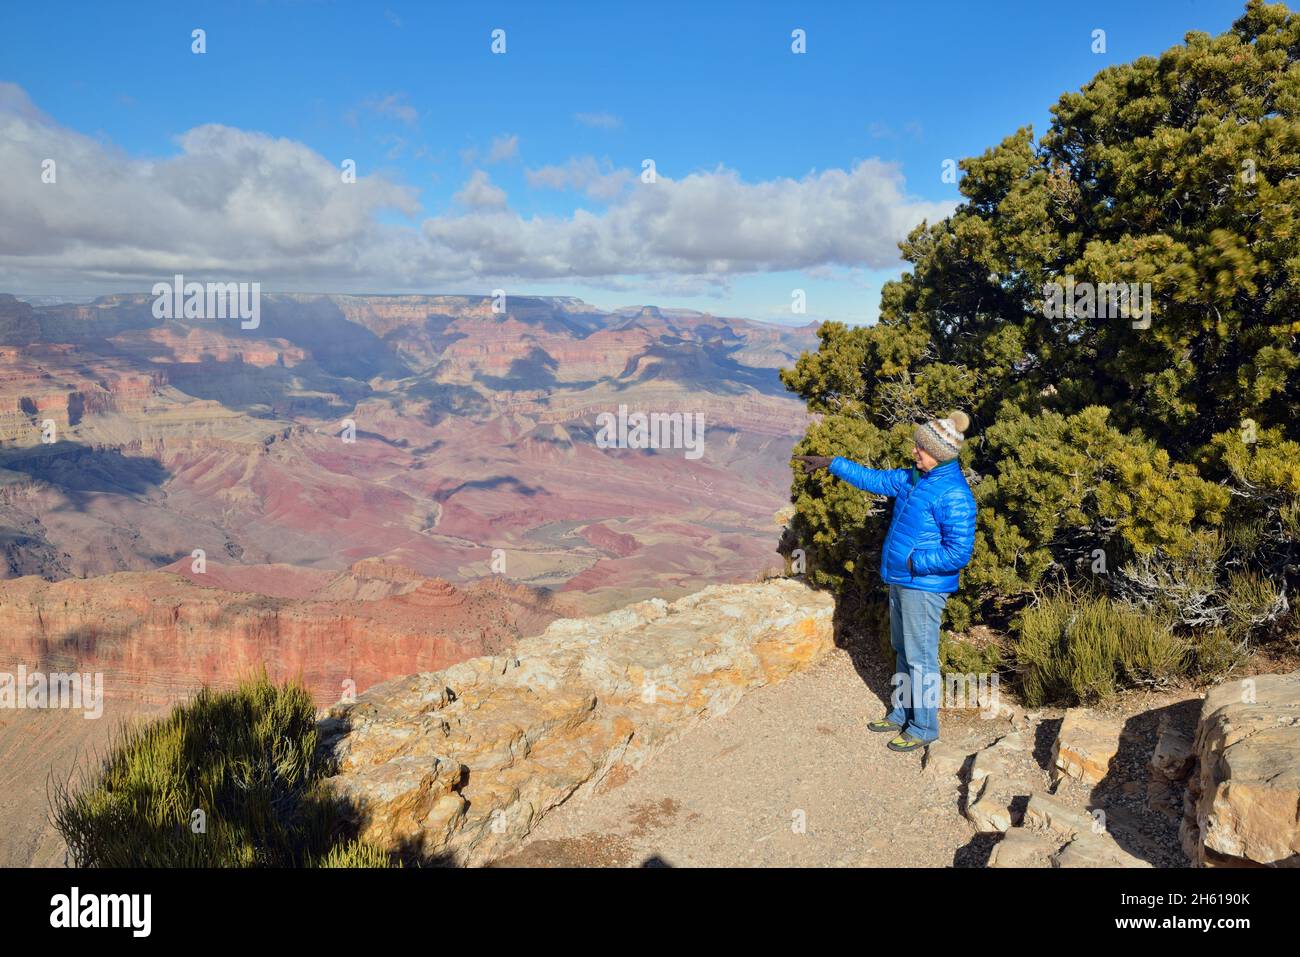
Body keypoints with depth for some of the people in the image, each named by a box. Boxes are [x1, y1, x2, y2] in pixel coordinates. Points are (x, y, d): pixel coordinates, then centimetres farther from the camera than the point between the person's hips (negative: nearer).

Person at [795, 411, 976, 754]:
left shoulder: (953, 495, -22)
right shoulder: (913, 479, 6)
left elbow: (958, 553, -24)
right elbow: (874, 479, 19)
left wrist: (911, 561, -19)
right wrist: (832, 463, 17)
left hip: (924, 588, -9)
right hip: (900, 582, 9)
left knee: (920, 658, 1)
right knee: (903, 651, 19)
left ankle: (924, 726, 14)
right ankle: (902, 713, 33)